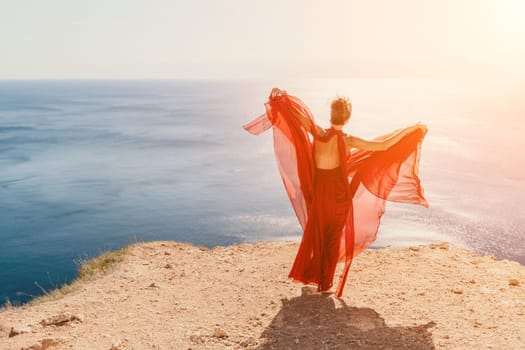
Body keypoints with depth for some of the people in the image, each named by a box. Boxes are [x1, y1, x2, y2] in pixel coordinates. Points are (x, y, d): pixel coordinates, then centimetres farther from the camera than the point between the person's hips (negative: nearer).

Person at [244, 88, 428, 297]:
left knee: (315, 234, 23)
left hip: (318, 192, 3)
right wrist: (414, 129, -9)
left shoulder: (318, 134, -10)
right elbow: (383, 146, -17)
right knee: (333, 238, 12)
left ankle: (309, 274, 35)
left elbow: (298, 115, -1)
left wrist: (280, 97, 13)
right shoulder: (348, 141, -17)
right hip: (339, 195, -3)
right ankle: (325, 284, 19)